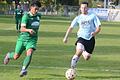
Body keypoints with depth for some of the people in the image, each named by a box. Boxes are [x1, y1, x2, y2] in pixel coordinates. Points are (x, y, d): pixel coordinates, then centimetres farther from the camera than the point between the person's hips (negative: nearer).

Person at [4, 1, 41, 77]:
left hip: (32, 39, 3)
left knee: (29, 53, -27)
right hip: (23, 38, -2)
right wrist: (29, 30, -46)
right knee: (16, 57, 10)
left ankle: (24, 69, -34)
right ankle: (9, 55, 45)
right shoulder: (26, 16, -16)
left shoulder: (38, 15, 3)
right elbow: (22, 29, -28)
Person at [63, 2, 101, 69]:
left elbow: (99, 27, 0)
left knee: (87, 58, 0)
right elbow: (71, 27, 16)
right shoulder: (78, 18, 9)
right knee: (79, 51, -30)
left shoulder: (93, 16, 2)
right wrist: (66, 37, 9)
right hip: (81, 37, 0)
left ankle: (83, 52, 35)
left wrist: (95, 33, -21)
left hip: (90, 39, 0)